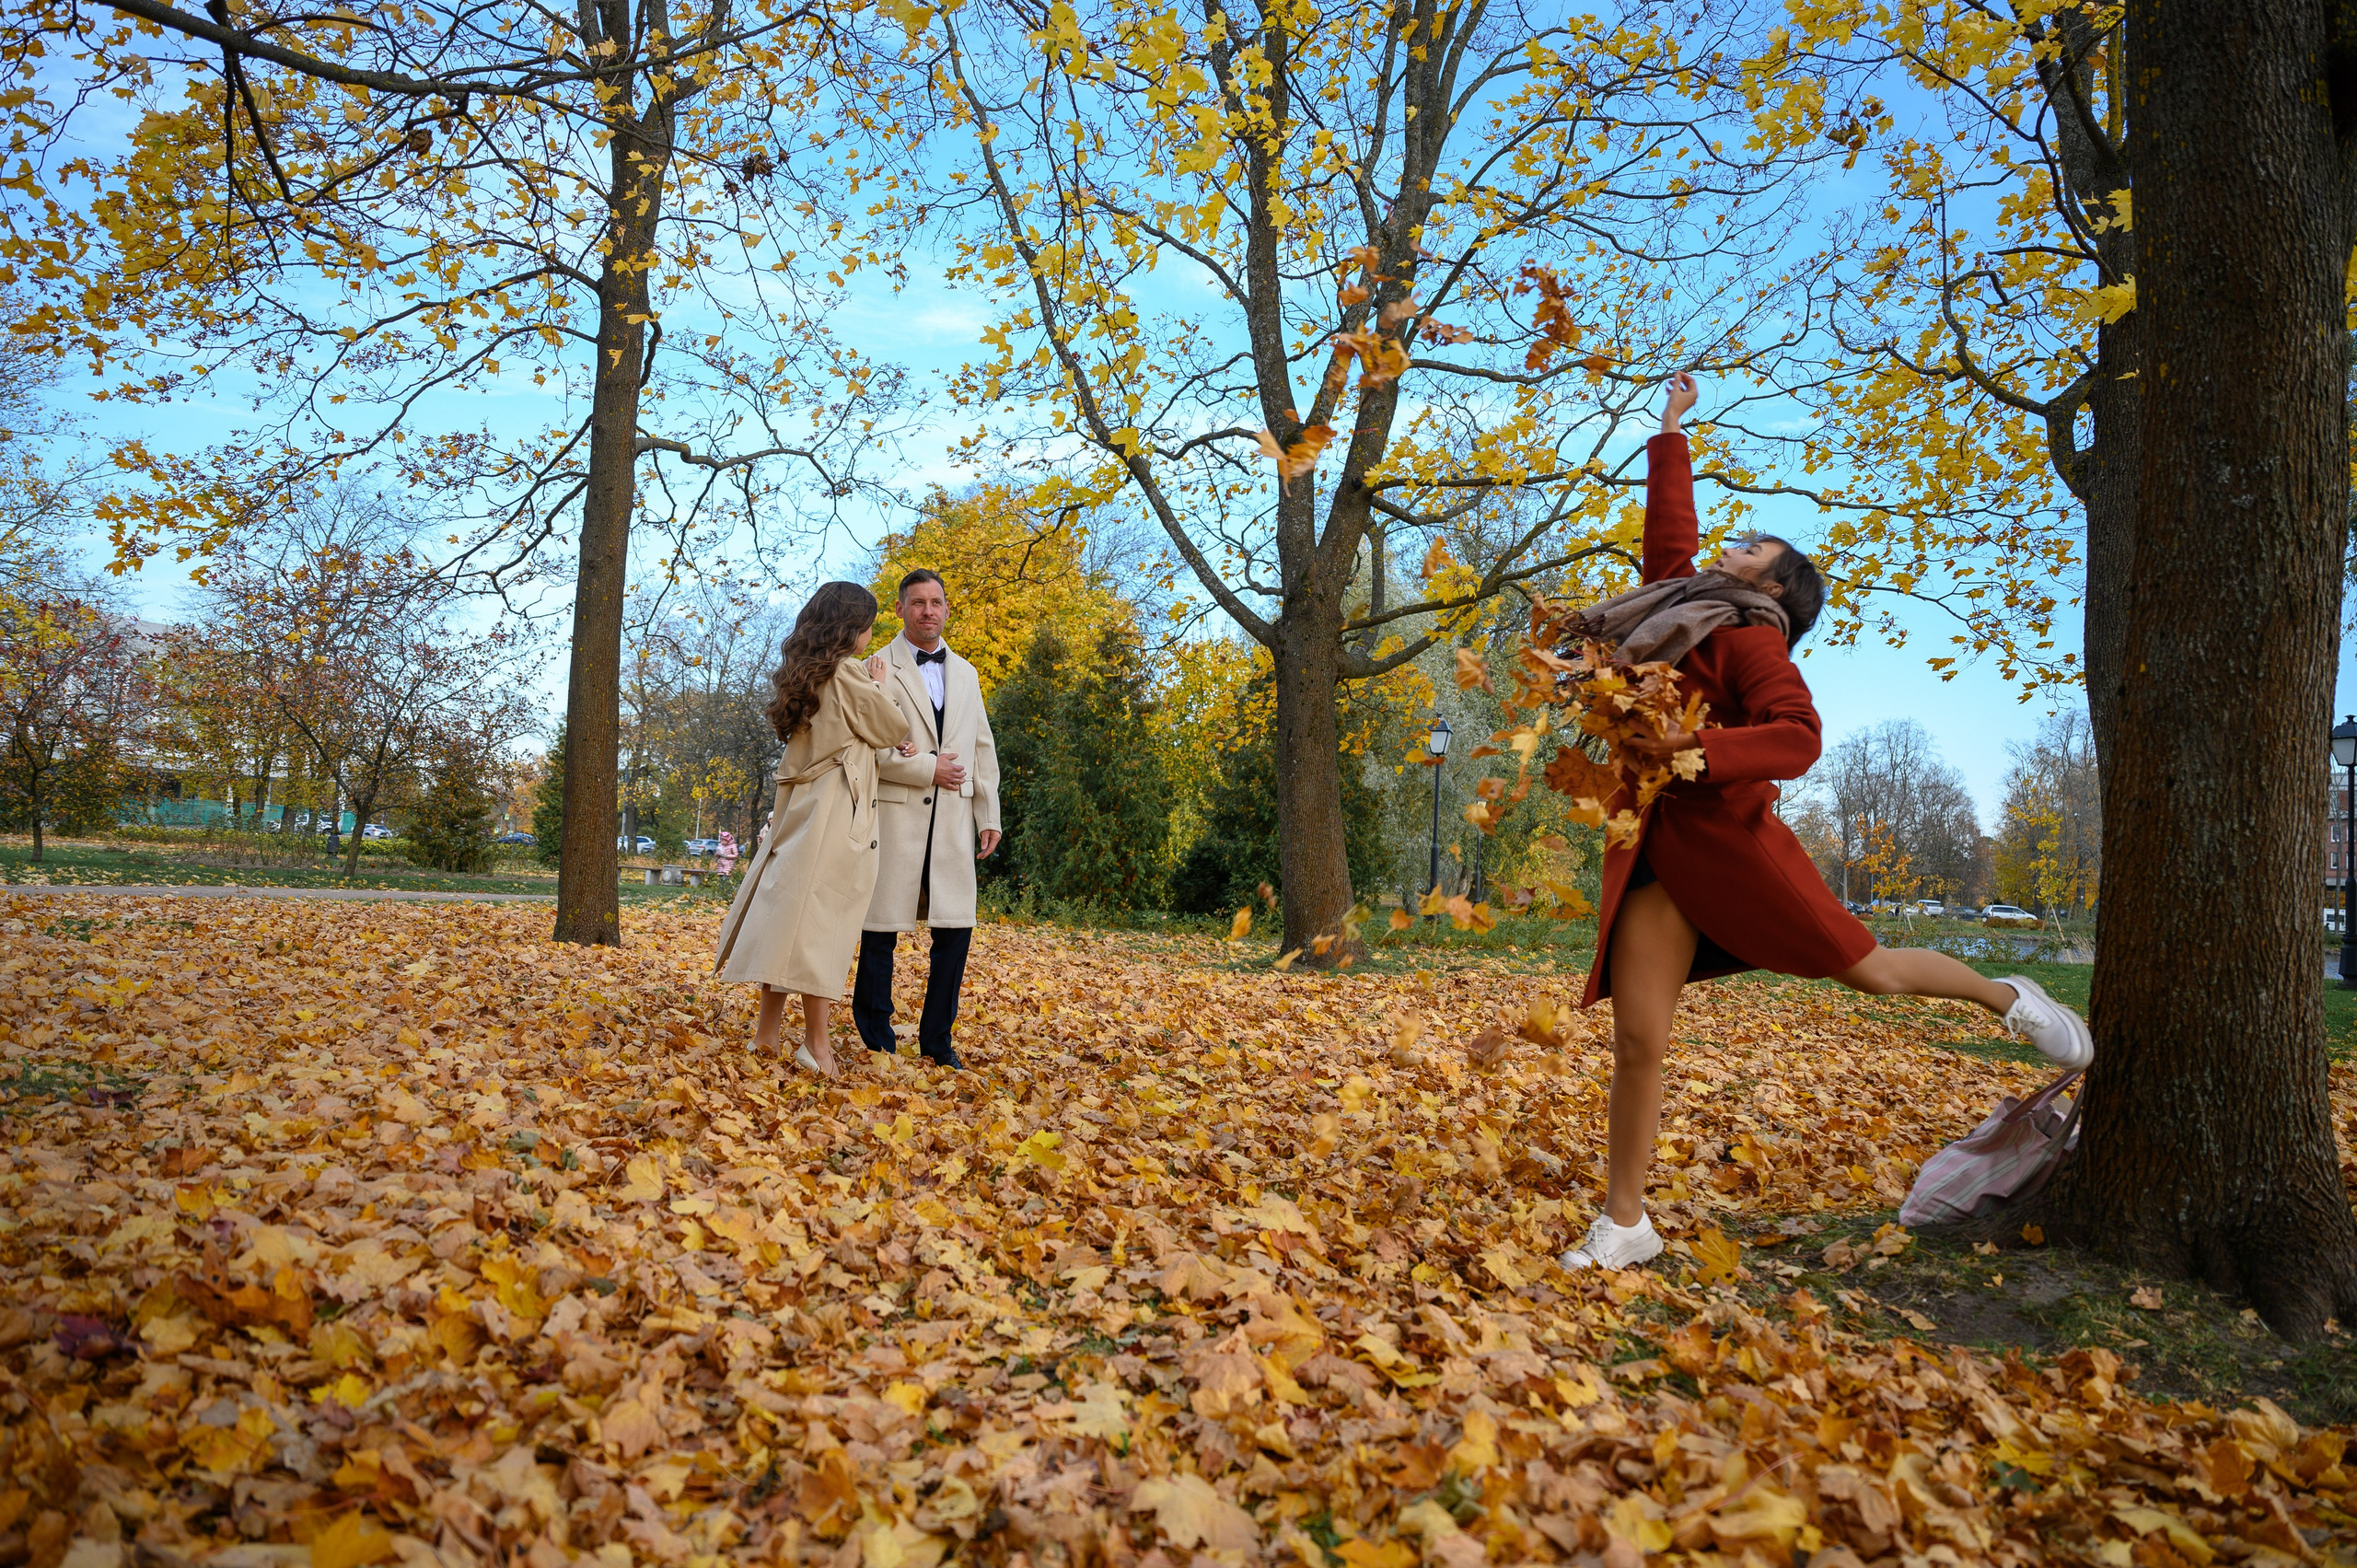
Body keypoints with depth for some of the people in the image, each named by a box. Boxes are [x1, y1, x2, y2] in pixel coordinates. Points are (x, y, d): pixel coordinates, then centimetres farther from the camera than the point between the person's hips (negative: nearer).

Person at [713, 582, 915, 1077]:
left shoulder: (804, 673, 14)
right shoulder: (848, 673, -12)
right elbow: (894, 729, -3)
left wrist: (869, 685, 16)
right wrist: (880, 686, 10)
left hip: (800, 806, 8)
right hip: (836, 809, -8)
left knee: (789, 911, 9)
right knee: (822, 916, -6)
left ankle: (766, 1031, 13)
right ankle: (816, 1040, -3)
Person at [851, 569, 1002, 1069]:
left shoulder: (965, 673, 18)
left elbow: (982, 749, 17)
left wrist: (989, 815, 11)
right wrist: (928, 768, -11)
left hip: (953, 820, 5)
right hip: (896, 813, -4)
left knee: (956, 929, 2)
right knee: (883, 928, 1)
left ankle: (936, 1038, 16)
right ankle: (878, 1041, 13)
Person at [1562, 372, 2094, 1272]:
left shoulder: (1751, 636, -2)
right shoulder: (1680, 602, 19)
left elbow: (1797, 739, -14)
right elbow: (1670, 526, 34)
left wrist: (1697, 750, -24)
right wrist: (1670, 432, 40)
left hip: (1724, 834, -6)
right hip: (1650, 848, 6)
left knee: (1865, 968, 5)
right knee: (1638, 1039, -1)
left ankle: (2008, 999, 35)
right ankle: (1624, 1225, 6)